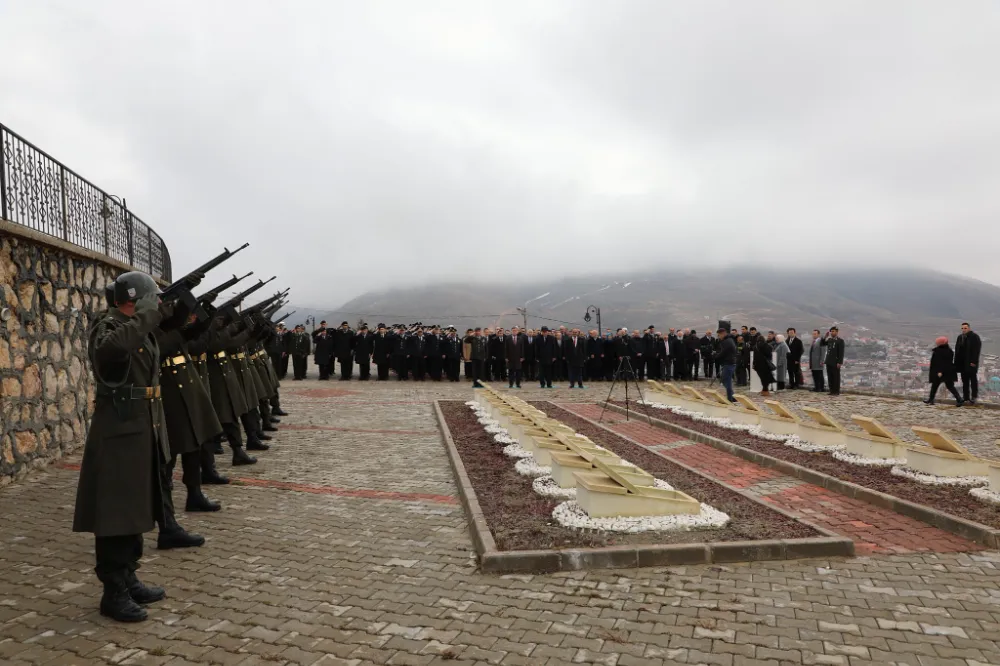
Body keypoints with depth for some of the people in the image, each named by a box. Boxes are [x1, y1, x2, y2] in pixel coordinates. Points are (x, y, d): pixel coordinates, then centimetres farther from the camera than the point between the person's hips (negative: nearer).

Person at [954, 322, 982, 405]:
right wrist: (957, 363, 6)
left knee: (973, 380, 1)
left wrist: (974, 362, -18)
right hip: (963, 363, 6)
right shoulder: (960, 337, 11)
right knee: (965, 381, 10)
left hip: (971, 363, -6)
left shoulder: (975, 337, -8)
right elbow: (957, 350, 12)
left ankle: (974, 397, 8)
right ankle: (966, 397, 15)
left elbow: (977, 350, -13)